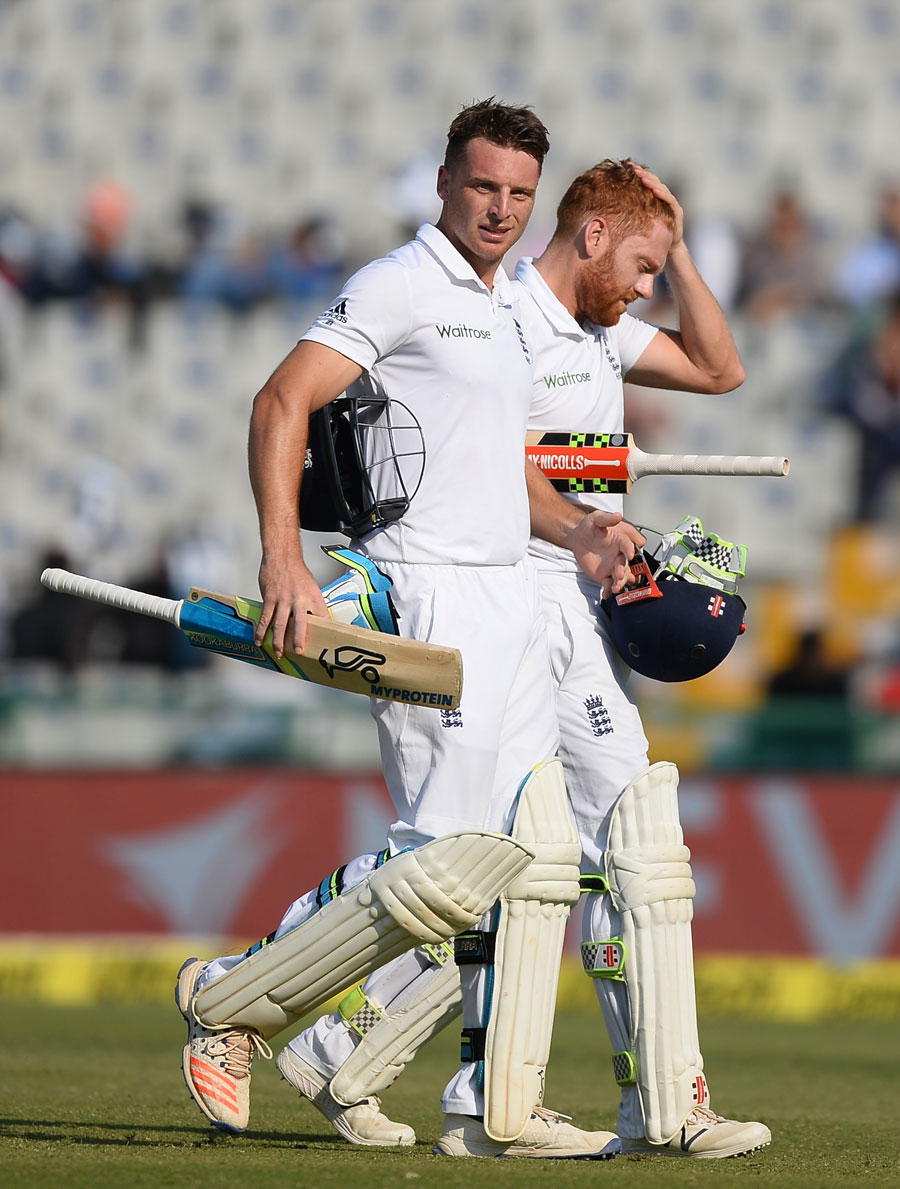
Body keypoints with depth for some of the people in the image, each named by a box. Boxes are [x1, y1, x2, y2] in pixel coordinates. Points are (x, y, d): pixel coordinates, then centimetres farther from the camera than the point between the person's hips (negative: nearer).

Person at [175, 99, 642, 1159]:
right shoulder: (401, 286, -8)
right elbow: (282, 403, -17)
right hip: (428, 595, -9)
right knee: (452, 864, -14)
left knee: (536, 854, 6)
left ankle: (497, 1108, 10)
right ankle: (234, 1002, 0)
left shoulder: (503, 312, 21)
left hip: (507, 596, 9)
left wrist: (575, 529, 9)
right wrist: (283, 561, -27)